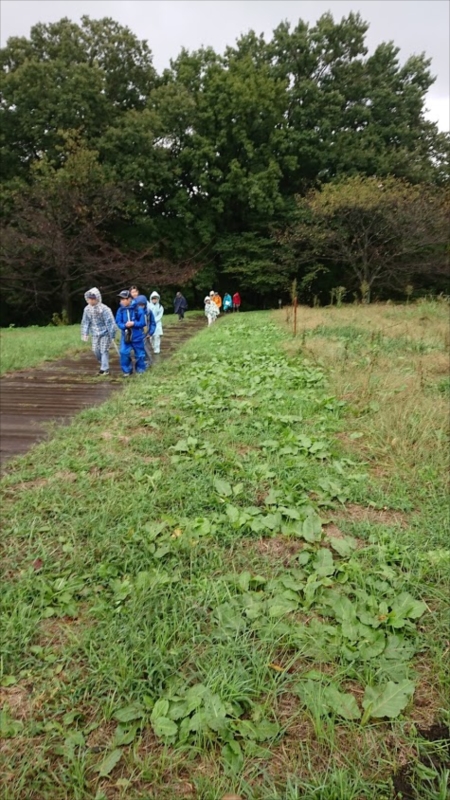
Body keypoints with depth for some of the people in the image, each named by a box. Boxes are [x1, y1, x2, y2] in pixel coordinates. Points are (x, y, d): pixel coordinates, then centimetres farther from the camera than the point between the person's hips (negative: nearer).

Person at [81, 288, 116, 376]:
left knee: (104, 350, -5)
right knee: (95, 350, 8)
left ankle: (105, 369, 2)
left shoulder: (104, 309, -21)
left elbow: (110, 322, -19)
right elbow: (85, 322, 5)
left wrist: (112, 335, -18)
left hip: (105, 333, -6)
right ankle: (103, 365, 30)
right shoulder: (87, 309, -4)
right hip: (95, 333, 6)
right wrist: (85, 334, 4)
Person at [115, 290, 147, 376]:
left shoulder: (138, 309, -13)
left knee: (140, 354, 10)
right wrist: (125, 325, -22)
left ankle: (141, 370, 31)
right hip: (125, 336, 2)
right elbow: (118, 323, -2)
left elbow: (143, 323, -12)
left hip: (137, 336, -2)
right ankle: (127, 370, 10)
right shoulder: (120, 310, -5)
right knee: (124, 353, -9)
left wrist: (133, 323, -25)